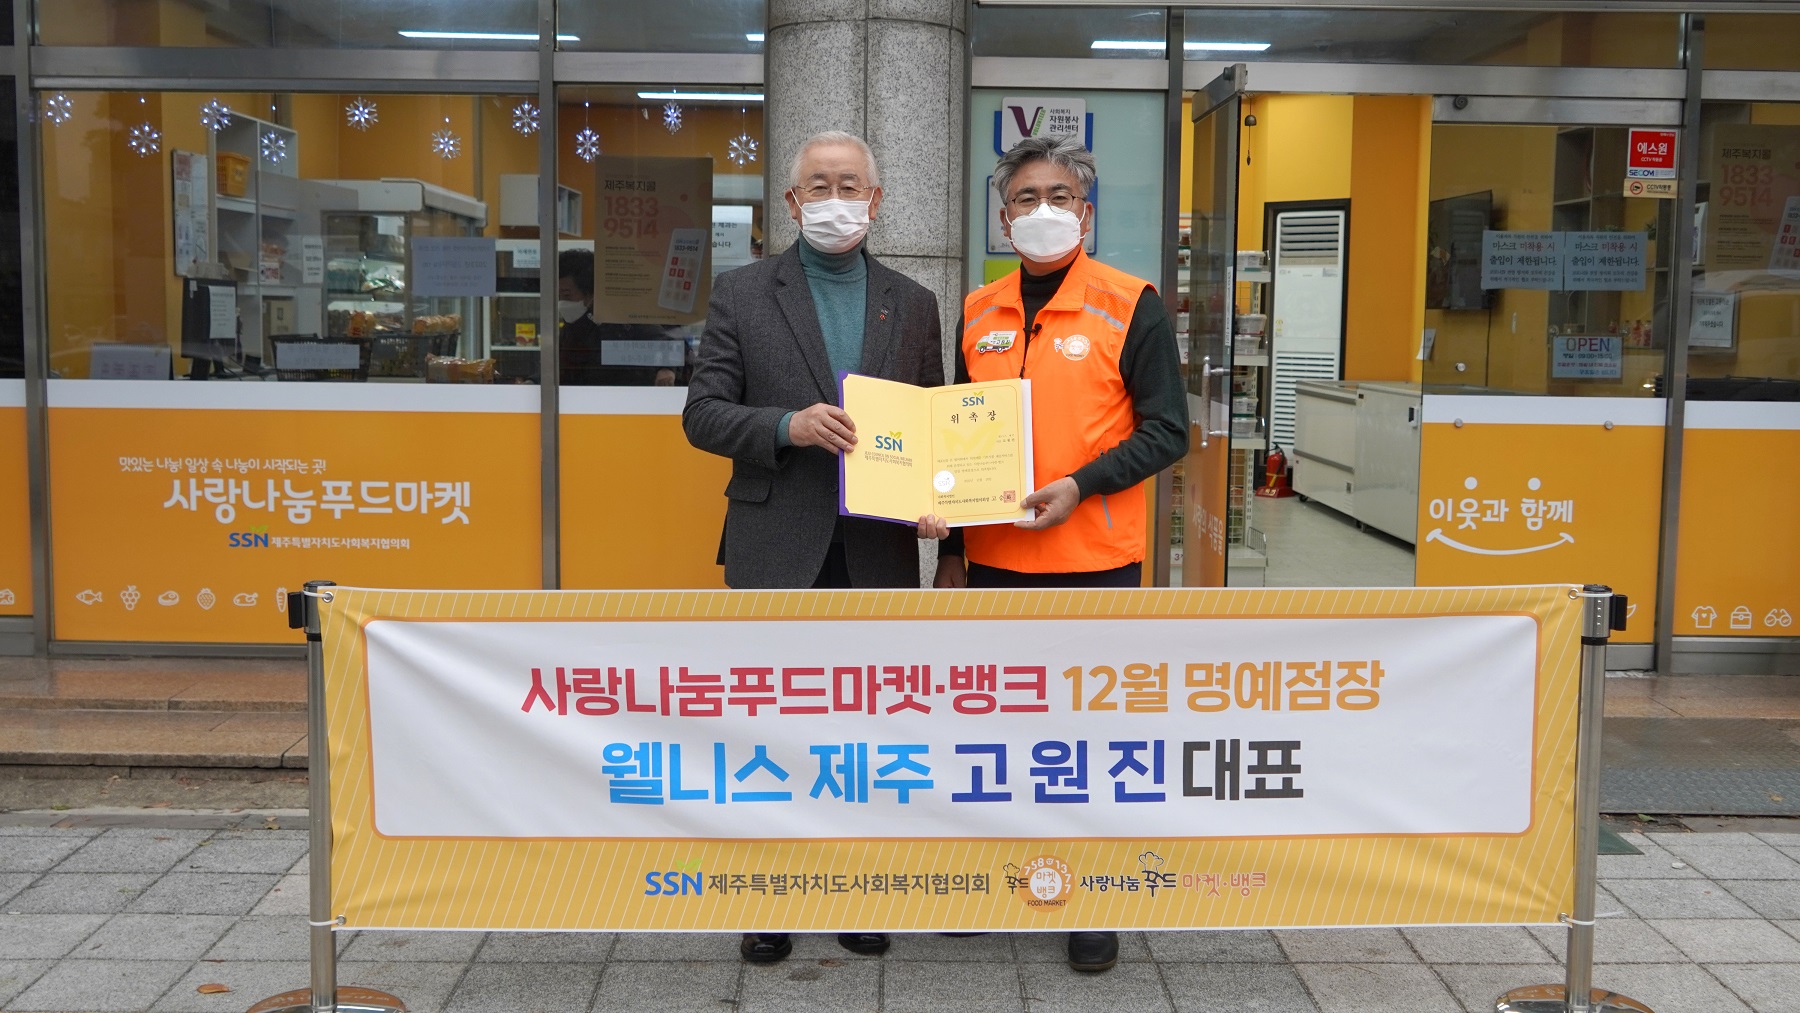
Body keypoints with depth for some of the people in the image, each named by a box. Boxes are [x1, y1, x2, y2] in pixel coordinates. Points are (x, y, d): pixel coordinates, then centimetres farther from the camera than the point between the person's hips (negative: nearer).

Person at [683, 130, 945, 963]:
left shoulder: (913, 305, 9)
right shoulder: (741, 294, 3)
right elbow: (702, 414, -2)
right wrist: (787, 427, -19)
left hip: (878, 551, 2)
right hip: (776, 549, -2)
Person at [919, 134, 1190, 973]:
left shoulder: (1131, 306, -4)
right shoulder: (978, 313, 9)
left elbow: (1166, 430, -6)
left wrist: (1079, 485, -19)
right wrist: (951, 551, 11)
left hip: (1094, 560, -4)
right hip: (994, 559, 4)